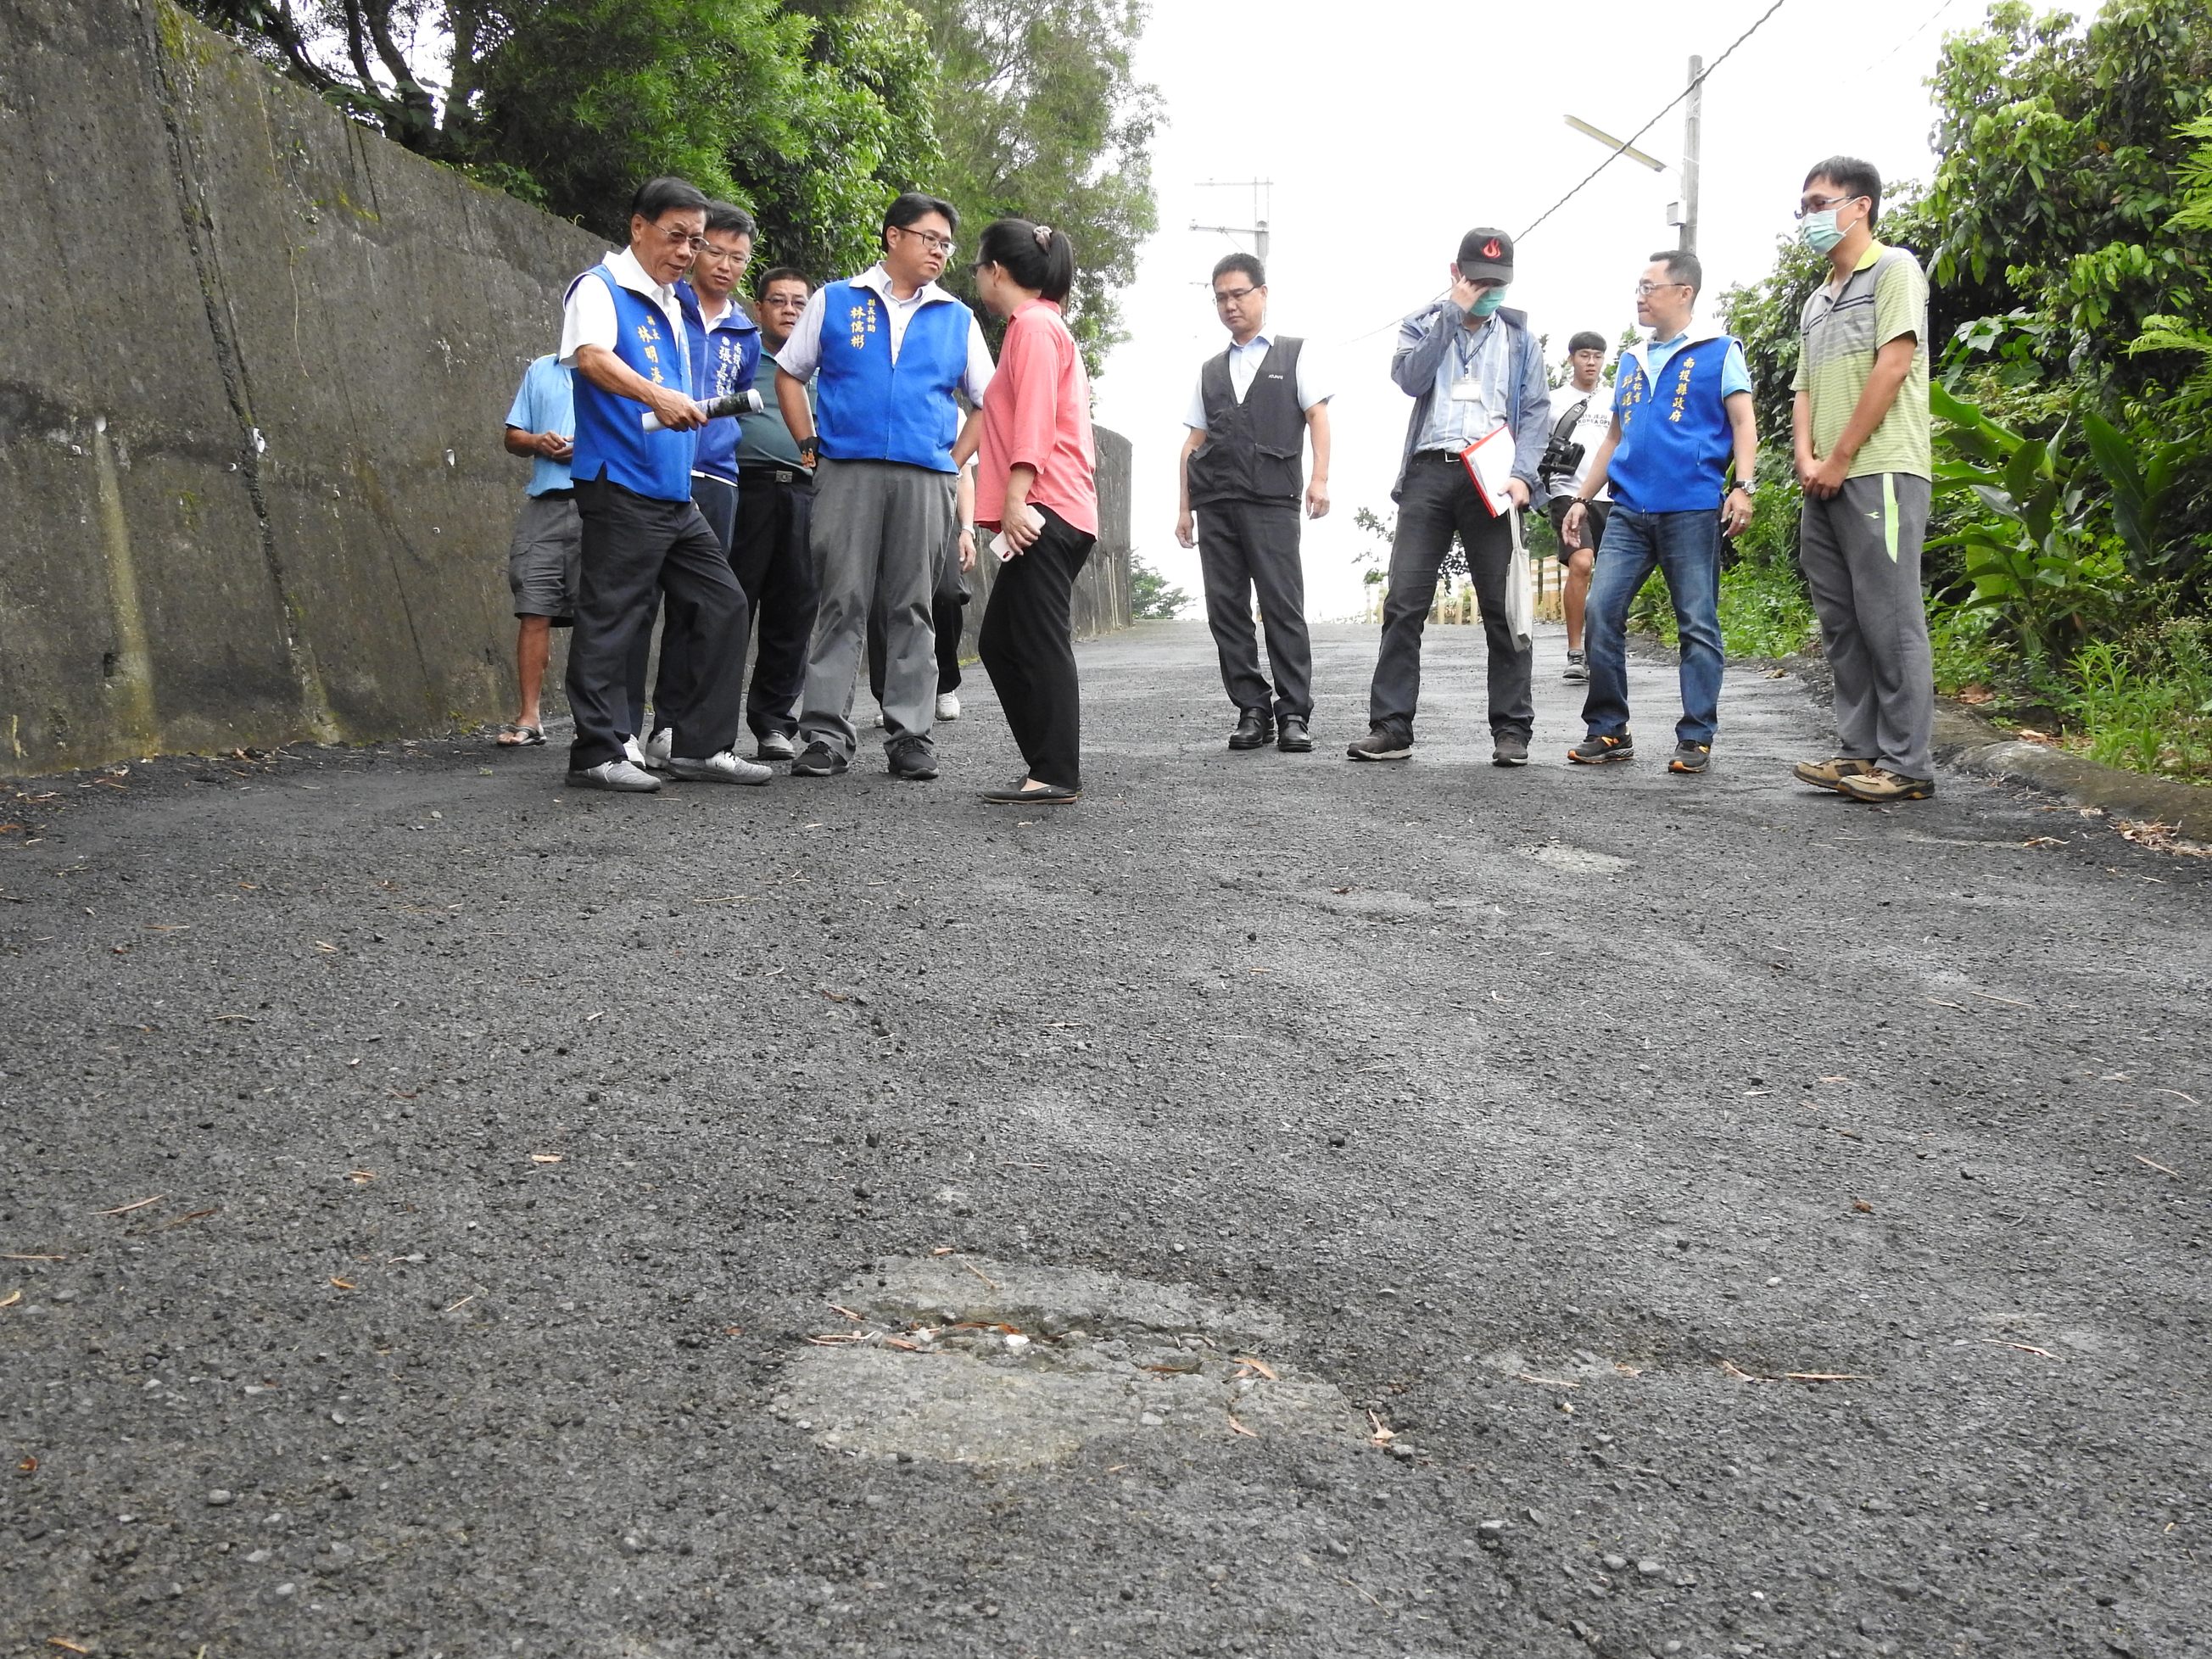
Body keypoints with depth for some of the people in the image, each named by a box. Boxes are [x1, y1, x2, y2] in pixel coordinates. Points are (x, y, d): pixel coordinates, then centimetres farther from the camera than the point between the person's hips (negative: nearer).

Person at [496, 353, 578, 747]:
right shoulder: (540, 371, 20)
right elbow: (513, 437, 21)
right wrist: (538, 442, -1)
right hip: (546, 504, 3)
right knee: (534, 611, -3)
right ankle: (528, 718, 0)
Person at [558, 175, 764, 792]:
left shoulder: (671, 304, 20)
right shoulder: (601, 288, -5)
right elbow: (591, 355, -26)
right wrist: (655, 395, -41)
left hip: (676, 491, 9)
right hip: (622, 485, -9)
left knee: (722, 606, 7)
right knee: (611, 618, -5)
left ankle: (702, 745, 13)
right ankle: (597, 752, 2)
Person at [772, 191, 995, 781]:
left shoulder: (958, 319, 15)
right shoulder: (834, 301, 12)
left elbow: (989, 402, 19)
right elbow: (789, 374, 16)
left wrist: (953, 461, 8)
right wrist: (810, 445, 6)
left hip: (925, 482, 2)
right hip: (846, 473, -1)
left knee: (912, 610, 2)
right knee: (841, 604, -4)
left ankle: (909, 736, 6)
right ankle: (825, 736, -2)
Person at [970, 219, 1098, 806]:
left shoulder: (1033, 324, -5)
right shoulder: (1045, 325, 25)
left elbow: (1034, 419, -16)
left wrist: (1016, 498, -23)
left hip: (1044, 512, -10)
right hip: (1048, 513, 10)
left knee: (1040, 645, -10)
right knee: (1000, 642, 11)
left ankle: (1056, 776, -8)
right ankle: (1051, 765, 13)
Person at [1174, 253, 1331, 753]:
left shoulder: (1293, 354, 14)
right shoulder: (1211, 370, 22)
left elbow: (1317, 415, 5)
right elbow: (1193, 442, 19)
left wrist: (1319, 477, -9)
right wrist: (1184, 508, 11)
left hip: (1271, 500, -4)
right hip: (1215, 502, 4)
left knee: (1282, 606, -10)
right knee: (1226, 609, -1)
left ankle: (1294, 713, -7)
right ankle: (1252, 711, 4)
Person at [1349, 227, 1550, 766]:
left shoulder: (1519, 337, 14)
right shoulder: (1422, 325, 14)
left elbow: (1537, 411, 6)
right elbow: (1409, 378, -6)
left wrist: (1521, 474, -9)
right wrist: (1454, 313, -7)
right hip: (1429, 472, 0)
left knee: (1504, 607, -1)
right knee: (1404, 602, -5)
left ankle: (1512, 730, 4)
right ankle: (1391, 727, -2)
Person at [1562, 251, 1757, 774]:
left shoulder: (1719, 351, 4)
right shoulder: (1632, 360, 20)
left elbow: (1743, 424, -1)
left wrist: (1741, 486, -15)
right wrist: (1583, 499, 19)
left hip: (1692, 510, -5)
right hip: (1629, 512, 5)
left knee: (1698, 624, -1)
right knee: (1601, 611, -4)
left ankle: (1696, 737, 5)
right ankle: (1608, 730, 5)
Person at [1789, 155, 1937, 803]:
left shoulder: (1892, 269, 1)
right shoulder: (1816, 302, 22)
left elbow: (1894, 365, -10)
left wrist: (1839, 459, -12)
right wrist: (1806, 460, -1)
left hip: (1879, 472, -8)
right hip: (1824, 483, 8)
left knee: (1889, 620, -8)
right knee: (1840, 622, 7)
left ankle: (1907, 764, -5)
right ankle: (1859, 751, 13)